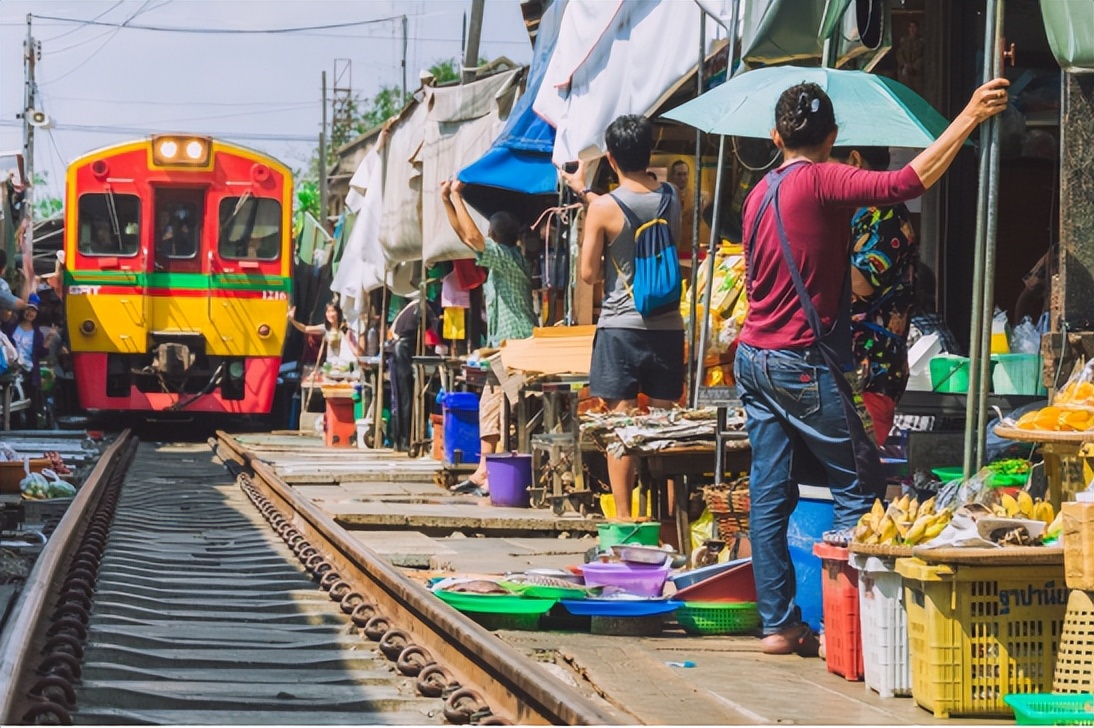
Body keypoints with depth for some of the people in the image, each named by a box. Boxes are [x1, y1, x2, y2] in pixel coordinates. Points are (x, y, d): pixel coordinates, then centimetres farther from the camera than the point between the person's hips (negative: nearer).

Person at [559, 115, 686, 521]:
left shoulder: (603, 209, -10)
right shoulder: (671, 199, 3)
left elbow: (589, 274, -4)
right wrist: (585, 193, 28)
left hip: (621, 326, -4)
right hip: (667, 327, 4)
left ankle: (623, 518, -2)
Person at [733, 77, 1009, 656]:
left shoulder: (760, 194, 12)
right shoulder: (820, 180, -12)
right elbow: (904, 183, -25)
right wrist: (969, 118, -23)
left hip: (754, 361, 8)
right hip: (804, 364, -8)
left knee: (769, 496, 6)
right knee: (859, 488, 0)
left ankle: (778, 624, 7)